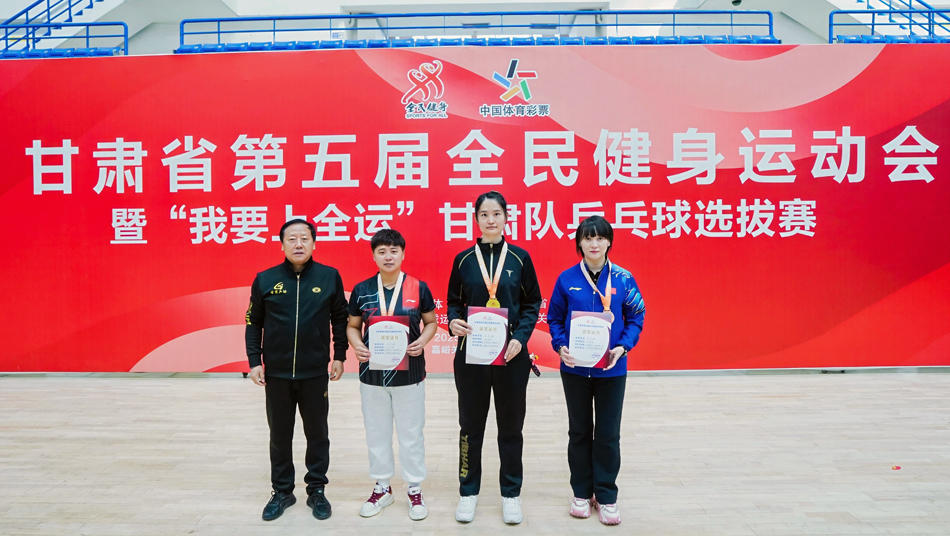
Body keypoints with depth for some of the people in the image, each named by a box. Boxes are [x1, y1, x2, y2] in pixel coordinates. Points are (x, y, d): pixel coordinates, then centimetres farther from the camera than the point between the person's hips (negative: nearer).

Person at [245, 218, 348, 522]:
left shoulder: (329, 277, -4)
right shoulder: (265, 279, -2)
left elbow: (339, 318, 5)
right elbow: (253, 323, 4)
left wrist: (340, 356, 3)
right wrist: (254, 362, -1)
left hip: (315, 373, -1)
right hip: (276, 374, 1)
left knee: (317, 434, 11)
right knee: (280, 435, 14)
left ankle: (316, 490, 27)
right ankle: (282, 491, 30)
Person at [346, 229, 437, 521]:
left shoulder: (418, 288, -5)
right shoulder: (361, 290, -1)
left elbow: (431, 322, 4)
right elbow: (352, 326, 8)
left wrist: (422, 341, -15)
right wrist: (357, 345, -12)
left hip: (409, 373, -2)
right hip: (372, 373, 2)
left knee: (411, 434, 9)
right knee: (376, 433, 15)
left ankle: (415, 490, 26)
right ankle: (382, 488, 33)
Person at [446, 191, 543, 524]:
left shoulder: (520, 258, 0)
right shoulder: (463, 259, 3)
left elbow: (532, 304, 2)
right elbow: (453, 302, 8)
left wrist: (520, 337, -12)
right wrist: (453, 322, -14)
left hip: (512, 356, 0)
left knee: (511, 426, 11)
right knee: (471, 425, 11)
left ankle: (511, 493, 27)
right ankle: (468, 491, 27)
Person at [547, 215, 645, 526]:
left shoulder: (623, 279, -5)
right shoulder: (567, 279, -4)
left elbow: (635, 319, 1)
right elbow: (555, 319, 4)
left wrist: (622, 347, -14)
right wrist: (560, 346, -12)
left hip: (611, 369, 0)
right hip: (575, 369, 1)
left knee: (608, 434, 7)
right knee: (579, 431, 13)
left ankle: (606, 496, 23)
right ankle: (582, 492, 28)